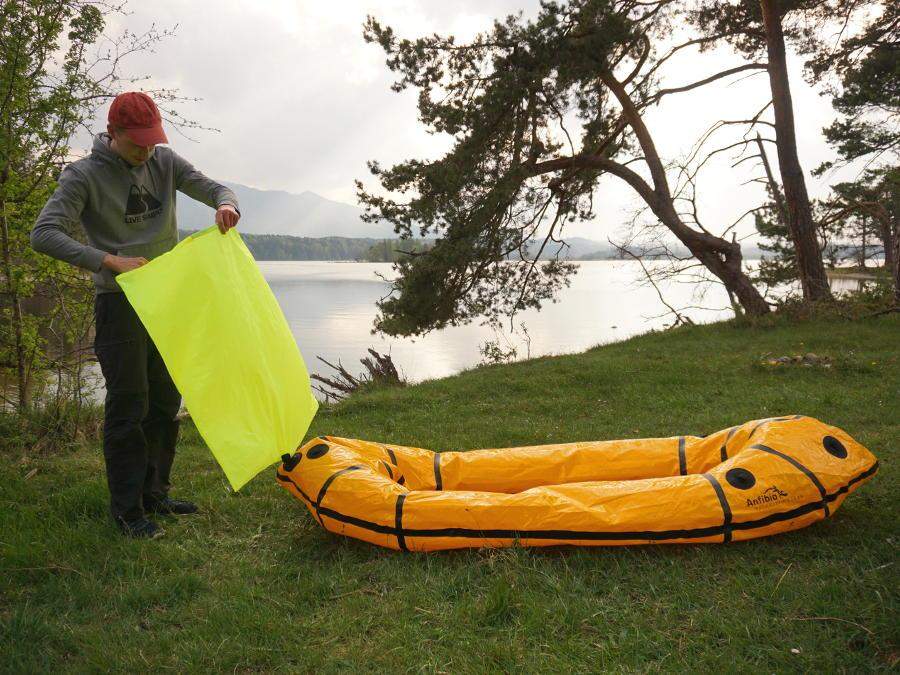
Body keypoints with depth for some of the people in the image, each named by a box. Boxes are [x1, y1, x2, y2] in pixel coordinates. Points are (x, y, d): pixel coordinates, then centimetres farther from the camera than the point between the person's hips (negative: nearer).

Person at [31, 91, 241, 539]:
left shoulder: (164, 162, 4)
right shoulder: (84, 175, -10)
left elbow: (212, 188, 4)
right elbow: (44, 234, -17)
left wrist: (226, 204, -22)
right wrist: (111, 262, -29)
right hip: (120, 303, -6)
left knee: (165, 402, 11)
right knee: (129, 406, -5)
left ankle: (154, 494, 24)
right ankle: (127, 509, 7)